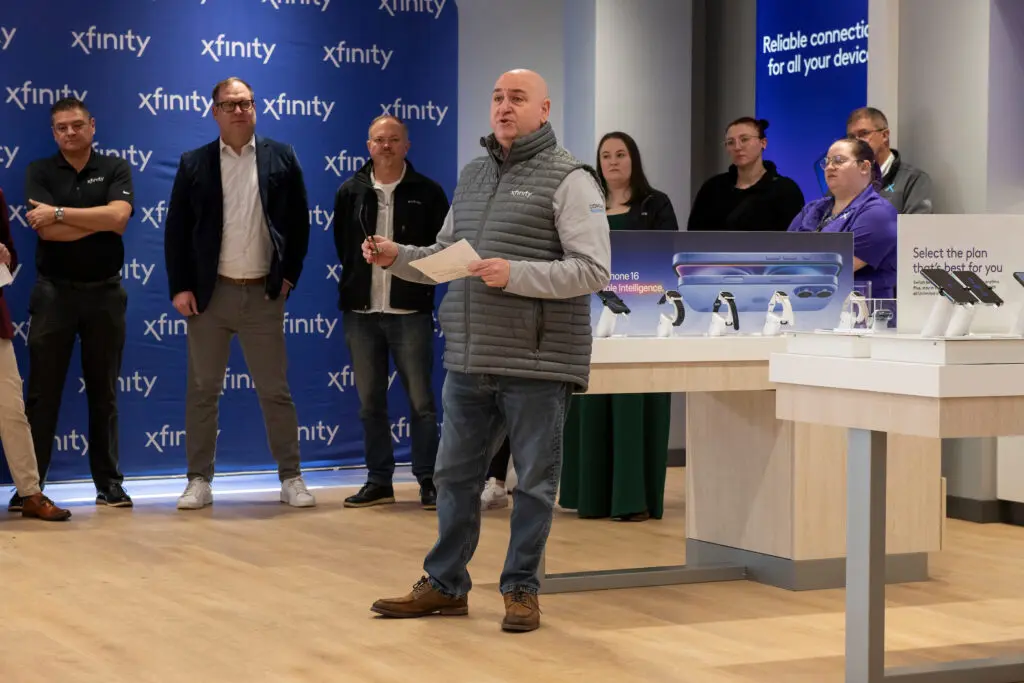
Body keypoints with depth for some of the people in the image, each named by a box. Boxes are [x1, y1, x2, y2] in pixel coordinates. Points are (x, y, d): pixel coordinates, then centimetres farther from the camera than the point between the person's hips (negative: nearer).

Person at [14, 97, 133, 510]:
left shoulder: (115, 170, 4)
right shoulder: (39, 172, 3)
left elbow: (119, 217, -15)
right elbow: (46, 230, -11)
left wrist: (60, 213, -14)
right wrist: (100, 220, -11)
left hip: (105, 292, 1)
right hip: (54, 291, 0)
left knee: (103, 392, 7)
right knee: (42, 392, 0)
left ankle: (109, 483, 13)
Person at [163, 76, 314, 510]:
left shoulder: (281, 158, 4)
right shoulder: (194, 164, 4)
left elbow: (298, 221, 6)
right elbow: (176, 230, 3)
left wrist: (289, 274, 0)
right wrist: (180, 287, -4)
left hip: (263, 294, -1)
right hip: (209, 294, 1)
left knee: (275, 391, 3)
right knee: (202, 390, 5)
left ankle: (291, 479, 10)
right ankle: (199, 481, 12)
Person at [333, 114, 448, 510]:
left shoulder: (427, 193, 0)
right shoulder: (351, 192, 7)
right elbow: (342, 245, 15)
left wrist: (421, 280, -1)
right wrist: (357, 281, 10)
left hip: (410, 312, -3)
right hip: (361, 312, 3)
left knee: (421, 402, -1)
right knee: (370, 403, 8)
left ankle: (429, 481, 6)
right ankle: (379, 481, 15)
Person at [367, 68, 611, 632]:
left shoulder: (568, 179, -6)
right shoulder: (472, 176, 16)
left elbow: (593, 270, -14)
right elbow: (445, 256, 24)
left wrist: (516, 274, -22)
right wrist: (397, 257, 6)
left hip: (536, 364, -6)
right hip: (469, 360, 6)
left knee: (534, 481, 3)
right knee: (454, 474, 12)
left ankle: (521, 590, 15)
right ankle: (444, 585, 24)